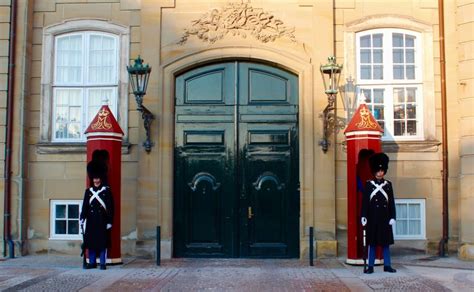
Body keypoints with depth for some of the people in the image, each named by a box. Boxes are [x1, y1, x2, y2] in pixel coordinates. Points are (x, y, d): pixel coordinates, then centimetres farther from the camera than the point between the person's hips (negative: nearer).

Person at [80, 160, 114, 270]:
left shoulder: (107, 191, -1)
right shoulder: (88, 191, 9)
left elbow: (110, 207, -3)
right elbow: (85, 206, 7)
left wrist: (109, 222, -8)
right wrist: (82, 219, -2)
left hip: (102, 220, -3)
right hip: (91, 220, 3)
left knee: (103, 242, -1)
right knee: (90, 241, 5)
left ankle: (102, 263, 6)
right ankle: (92, 262, 15)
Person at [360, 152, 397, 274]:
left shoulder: (388, 184, 6)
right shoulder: (369, 184, 0)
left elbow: (392, 202, 6)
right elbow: (365, 201, -2)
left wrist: (392, 217, 0)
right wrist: (363, 216, -9)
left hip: (385, 217, 2)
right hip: (373, 217, -2)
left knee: (386, 242, 7)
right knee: (372, 242, 2)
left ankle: (387, 265, 14)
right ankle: (370, 266, 7)